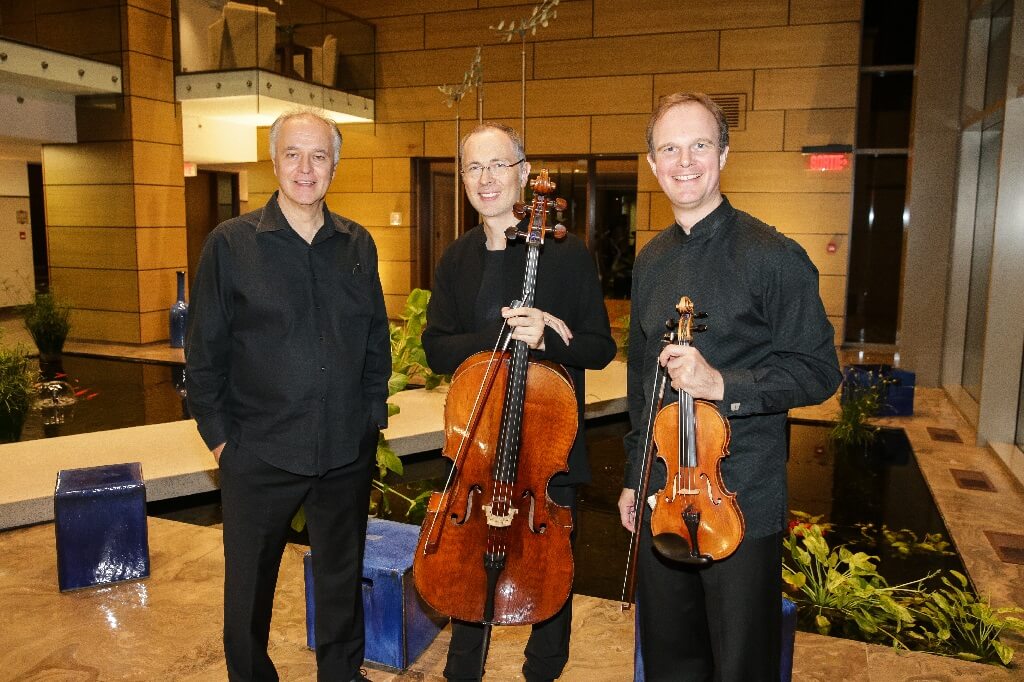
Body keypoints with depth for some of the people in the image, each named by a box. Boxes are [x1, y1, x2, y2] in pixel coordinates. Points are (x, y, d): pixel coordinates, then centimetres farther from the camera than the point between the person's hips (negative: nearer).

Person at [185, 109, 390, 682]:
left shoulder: (358, 244, 3)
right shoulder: (231, 243, -6)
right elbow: (205, 350, -3)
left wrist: (373, 413, 5)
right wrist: (219, 434, -5)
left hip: (348, 452, 3)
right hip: (258, 452, -2)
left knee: (344, 575, 19)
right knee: (249, 583, 14)